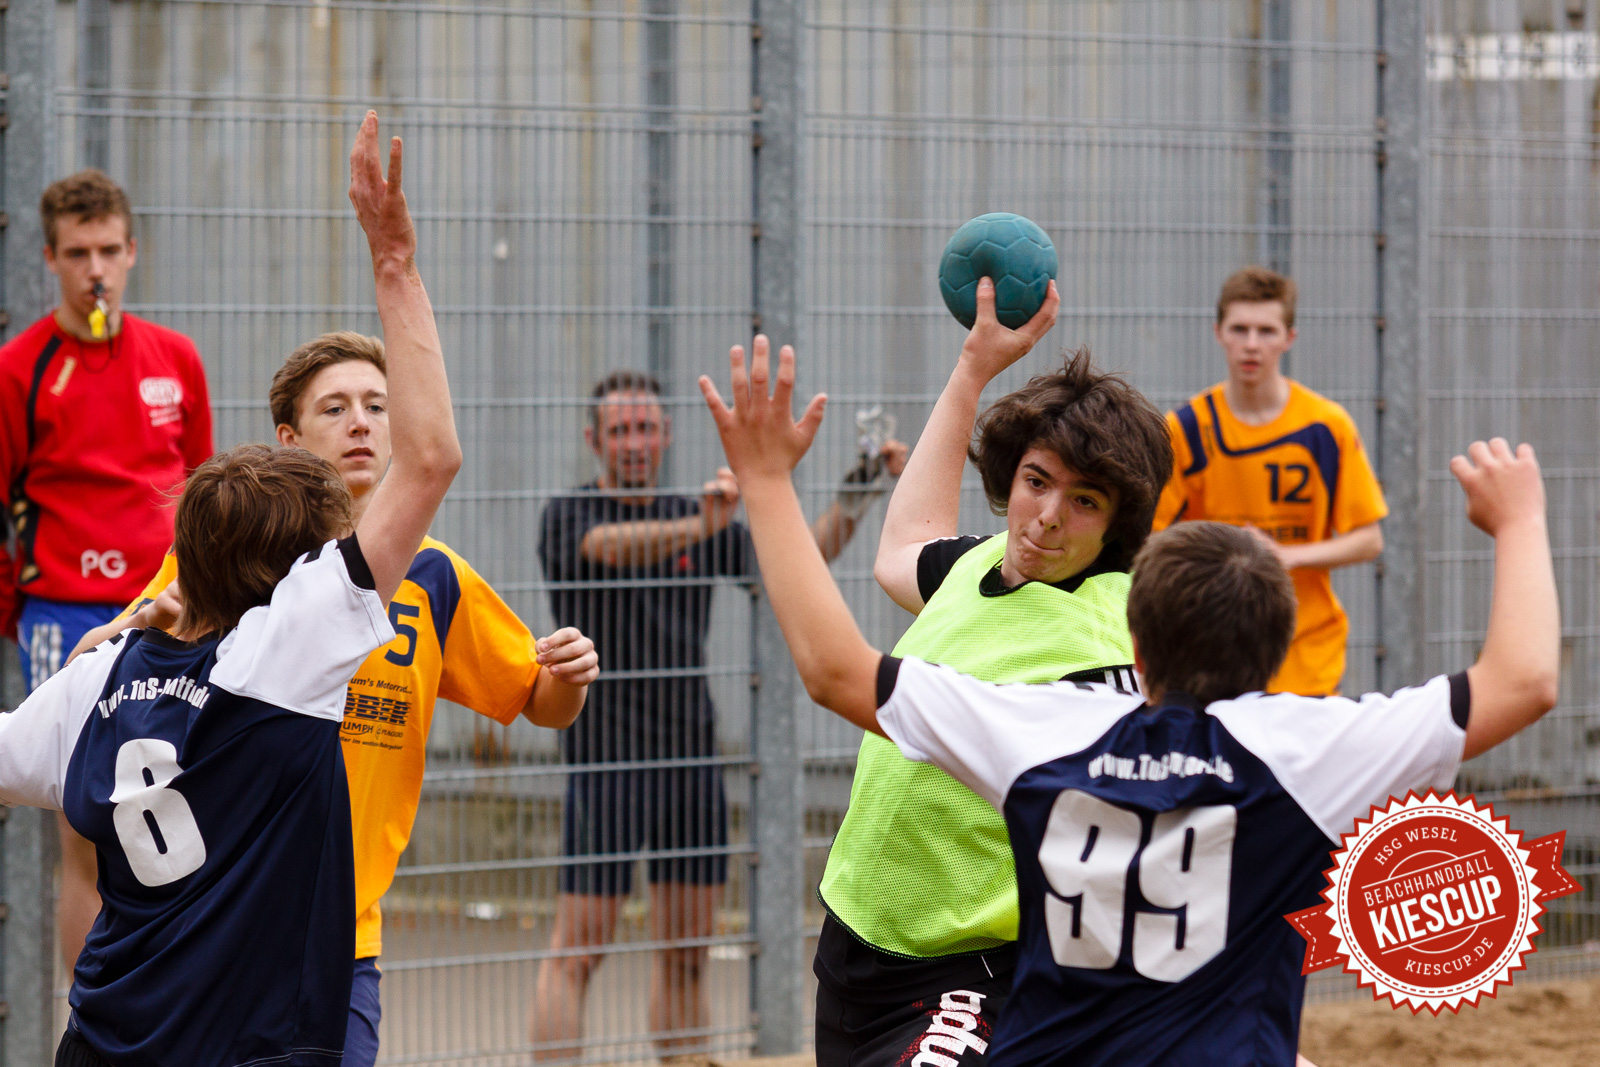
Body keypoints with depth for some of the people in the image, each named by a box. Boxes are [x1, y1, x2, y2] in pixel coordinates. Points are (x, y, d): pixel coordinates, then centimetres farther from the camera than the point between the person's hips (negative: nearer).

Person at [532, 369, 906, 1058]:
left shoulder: (696, 522, 13)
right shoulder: (570, 516, -5)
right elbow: (611, 546, -27)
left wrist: (857, 496, 0)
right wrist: (699, 526, -44)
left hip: (692, 756, 6)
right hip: (606, 759, -6)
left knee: (686, 953, 9)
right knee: (579, 947, -9)